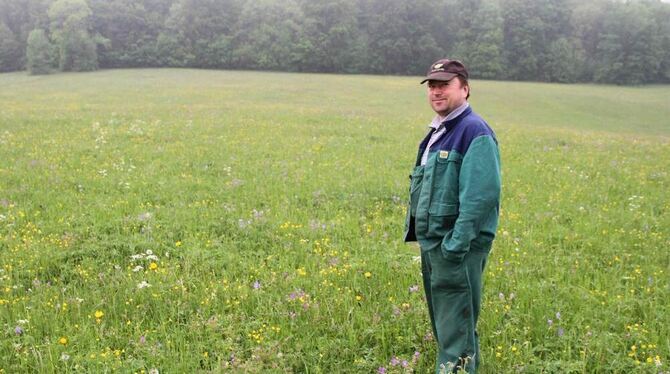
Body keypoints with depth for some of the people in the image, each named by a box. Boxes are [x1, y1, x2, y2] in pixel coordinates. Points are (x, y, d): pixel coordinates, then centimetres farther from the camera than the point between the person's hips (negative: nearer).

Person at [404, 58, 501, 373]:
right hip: (431, 244, 10)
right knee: (443, 323, 20)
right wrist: (415, 229, 19)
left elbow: (481, 196, -23)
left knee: (455, 331, -4)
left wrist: (456, 246, -25)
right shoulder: (437, 131, 16)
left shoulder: (475, 132, -14)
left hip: (457, 248, -10)